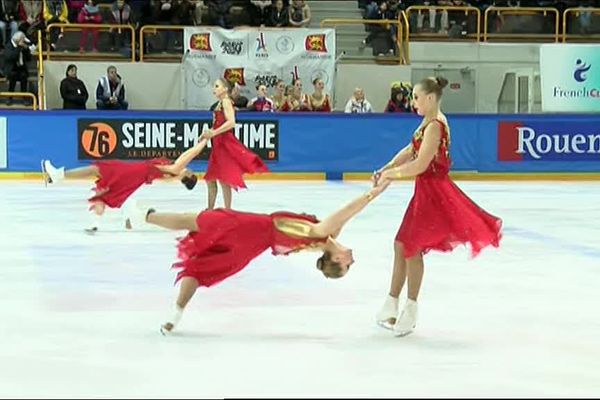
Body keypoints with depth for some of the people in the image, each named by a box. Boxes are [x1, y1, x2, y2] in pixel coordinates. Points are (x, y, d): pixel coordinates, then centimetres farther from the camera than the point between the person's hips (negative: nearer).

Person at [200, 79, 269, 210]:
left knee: (223, 180, -8)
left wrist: (214, 133, -24)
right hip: (218, 144, 10)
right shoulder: (220, 103, 16)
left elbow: (231, 122, -23)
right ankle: (210, 209, 24)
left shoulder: (226, 101, -10)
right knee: (210, 179, 14)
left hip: (225, 143, -10)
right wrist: (208, 133, 4)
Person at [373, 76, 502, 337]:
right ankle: (391, 305, 23)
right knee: (401, 245, 13)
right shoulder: (427, 122, 10)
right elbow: (409, 151, 14)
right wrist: (387, 169, 1)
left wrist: (392, 174, -11)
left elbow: (420, 164, -23)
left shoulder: (435, 125, -20)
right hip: (425, 190, 10)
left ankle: (411, 309, 8)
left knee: (411, 248, -4)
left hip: (434, 191, -10)